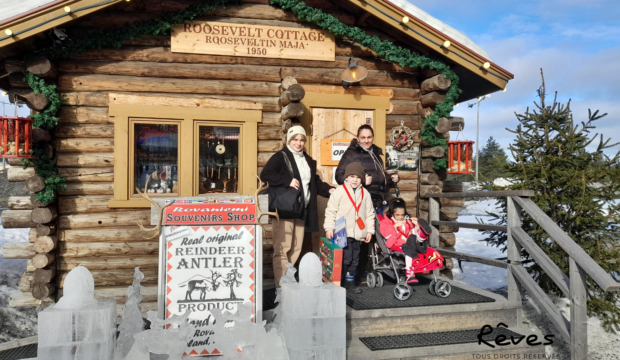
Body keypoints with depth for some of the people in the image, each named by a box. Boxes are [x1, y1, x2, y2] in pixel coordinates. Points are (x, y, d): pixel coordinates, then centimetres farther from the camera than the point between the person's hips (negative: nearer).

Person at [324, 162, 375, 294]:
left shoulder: (365, 193, 9)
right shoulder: (339, 191, -4)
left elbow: (369, 213, 12)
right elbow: (331, 210, -5)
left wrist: (369, 230, 8)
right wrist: (329, 228, -9)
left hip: (357, 233, 5)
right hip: (343, 232, -5)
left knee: (355, 259, 11)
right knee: (345, 258, -8)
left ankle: (349, 282, 24)